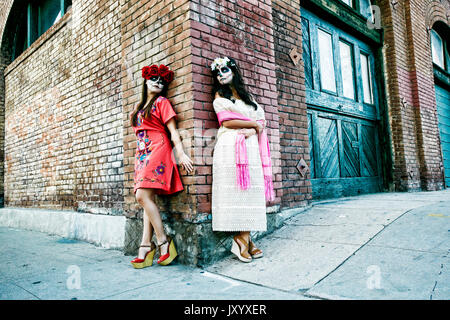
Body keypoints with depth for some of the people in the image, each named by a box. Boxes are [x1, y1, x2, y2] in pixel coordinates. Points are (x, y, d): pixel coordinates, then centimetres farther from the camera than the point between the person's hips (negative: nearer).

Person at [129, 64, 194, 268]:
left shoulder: (162, 102, 5)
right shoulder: (139, 107, 25)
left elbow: (173, 130, -4)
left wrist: (181, 153, -14)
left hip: (157, 152, -7)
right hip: (142, 154, 7)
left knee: (143, 196, -19)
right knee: (146, 199, -2)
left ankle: (164, 242, -11)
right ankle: (146, 247, -4)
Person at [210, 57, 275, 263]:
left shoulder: (247, 96, 25)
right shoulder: (219, 96, 12)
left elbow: (261, 119, 15)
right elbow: (227, 122, -2)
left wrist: (253, 130, -5)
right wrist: (254, 123, 2)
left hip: (250, 145, 4)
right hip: (230, 146, -4)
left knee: (249, 190, -3)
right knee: (233, 190, -11)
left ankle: (244, 238, -1)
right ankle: (242, 240, -8)